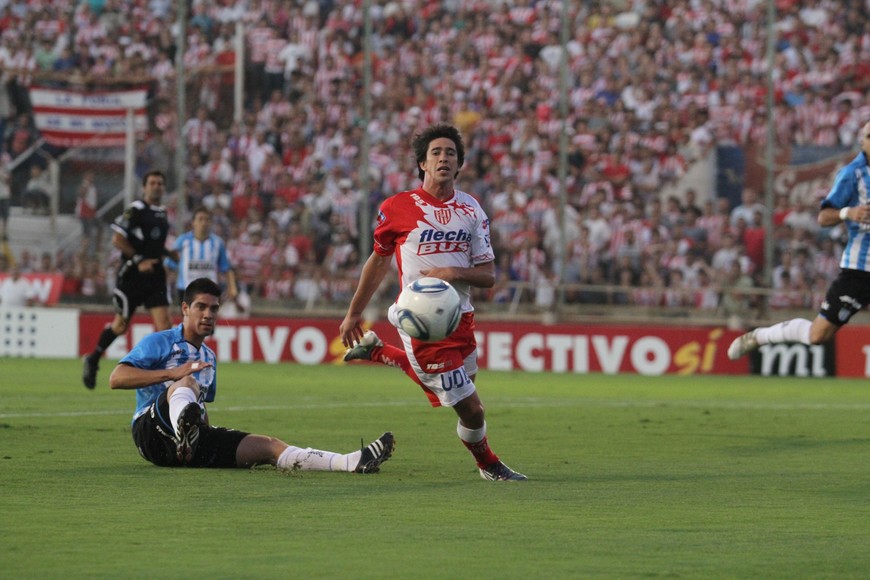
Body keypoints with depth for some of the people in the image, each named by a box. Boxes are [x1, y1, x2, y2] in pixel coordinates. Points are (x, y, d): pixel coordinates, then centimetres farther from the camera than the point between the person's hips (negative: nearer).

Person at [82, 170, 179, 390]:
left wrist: (168, 253, 9)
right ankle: (92, 360, 28)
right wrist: (139, 260, -18)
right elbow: (117, 239, -14)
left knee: (164, 323, -9)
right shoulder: (135, 210, -11)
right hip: (131, 275, -6)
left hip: (155, 274, 6)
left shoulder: (163, 213, 13)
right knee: (121, 324, 6)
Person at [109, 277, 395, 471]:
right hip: (152, 429, -6)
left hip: (197, 442, 6)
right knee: (187, 382, -34)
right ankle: (184, 426, -73)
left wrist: (207, 431, 15)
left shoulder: (208, 357, 27)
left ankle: (352, 462, -28)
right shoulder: (159, 342, 3)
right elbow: (116, 378, -9)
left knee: (267, 446, -11)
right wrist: (173, 374, -16)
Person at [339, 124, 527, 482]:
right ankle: (489, 466, 23)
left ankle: (378, 352, 42)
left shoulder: (471, 210, 4)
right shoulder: (397, 208, -6)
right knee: (471, 410, -6)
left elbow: (488, 276, 3)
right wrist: (353, 314, 15)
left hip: (460, 318, 5)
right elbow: (379, 261, 9)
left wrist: (453, 273, -18)